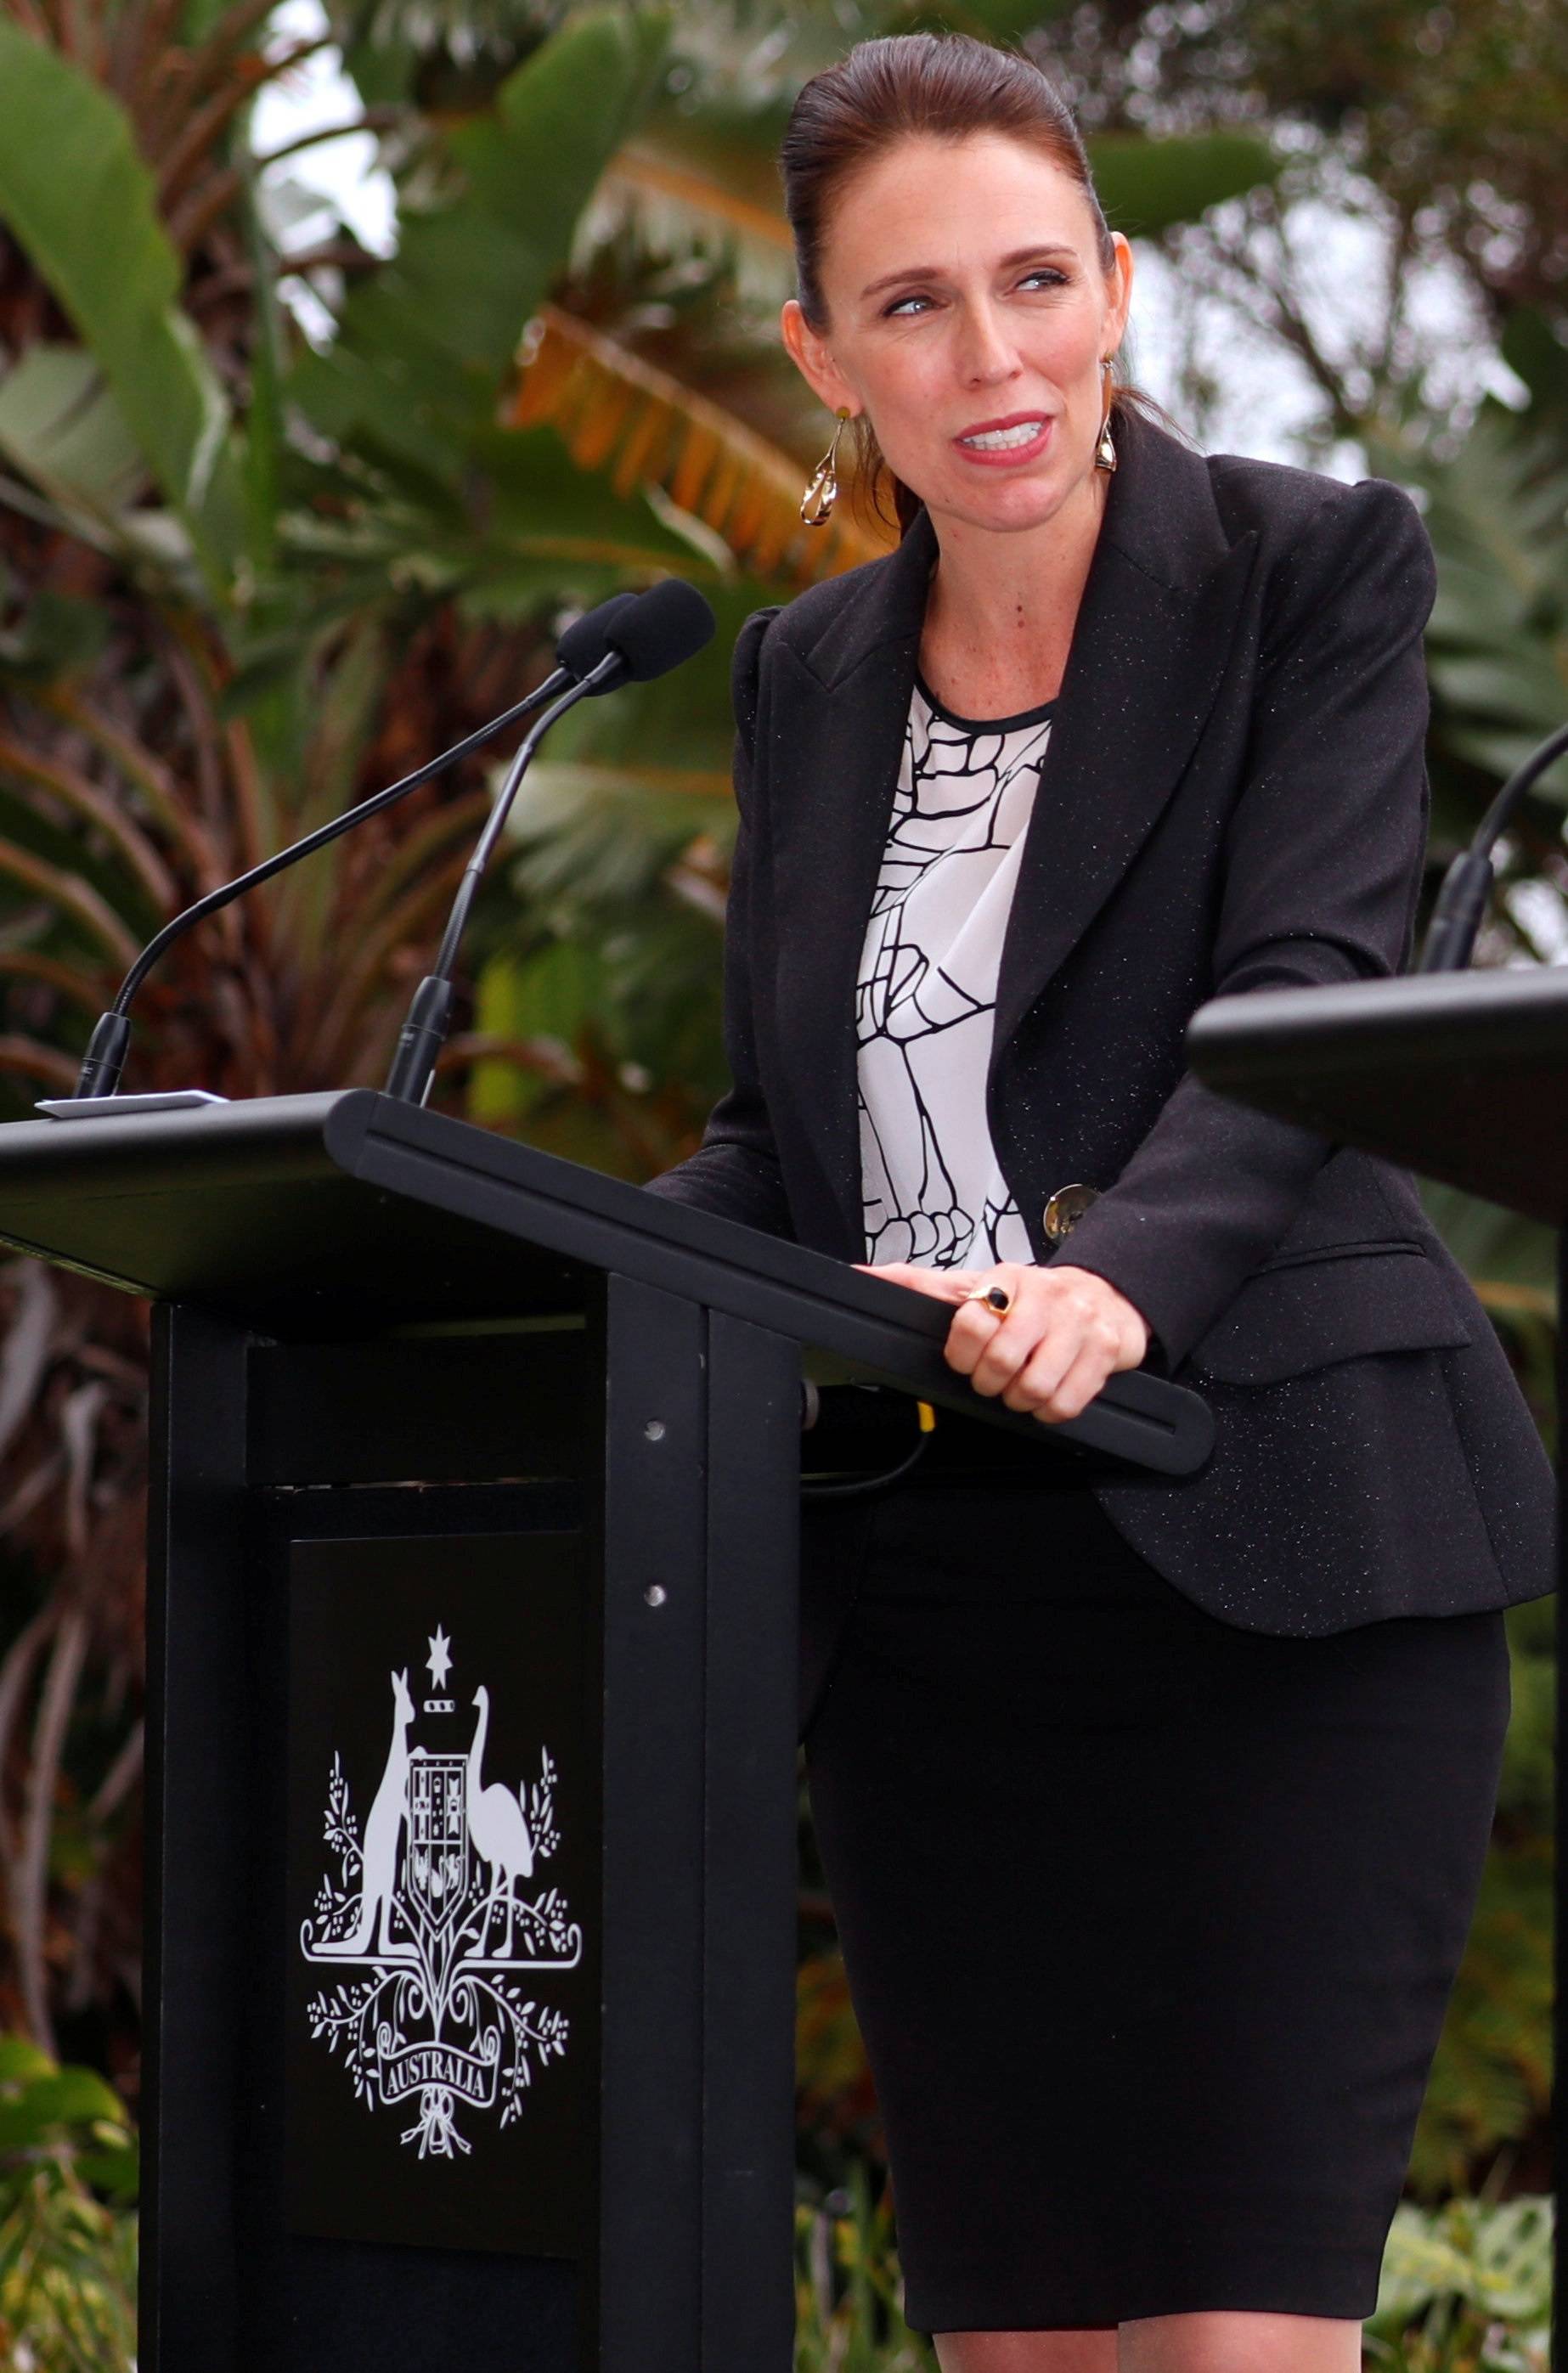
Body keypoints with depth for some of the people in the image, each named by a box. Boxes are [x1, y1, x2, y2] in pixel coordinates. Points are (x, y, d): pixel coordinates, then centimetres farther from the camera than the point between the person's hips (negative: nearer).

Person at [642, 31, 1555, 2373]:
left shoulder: (1320, 568, 0)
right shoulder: (809, 674, 15)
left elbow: (1308, 1003, -14)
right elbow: (777, 1139, 17)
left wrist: (1116, 1280, -33)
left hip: (1267, 1557, -5)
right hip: (924, 1583, 5)